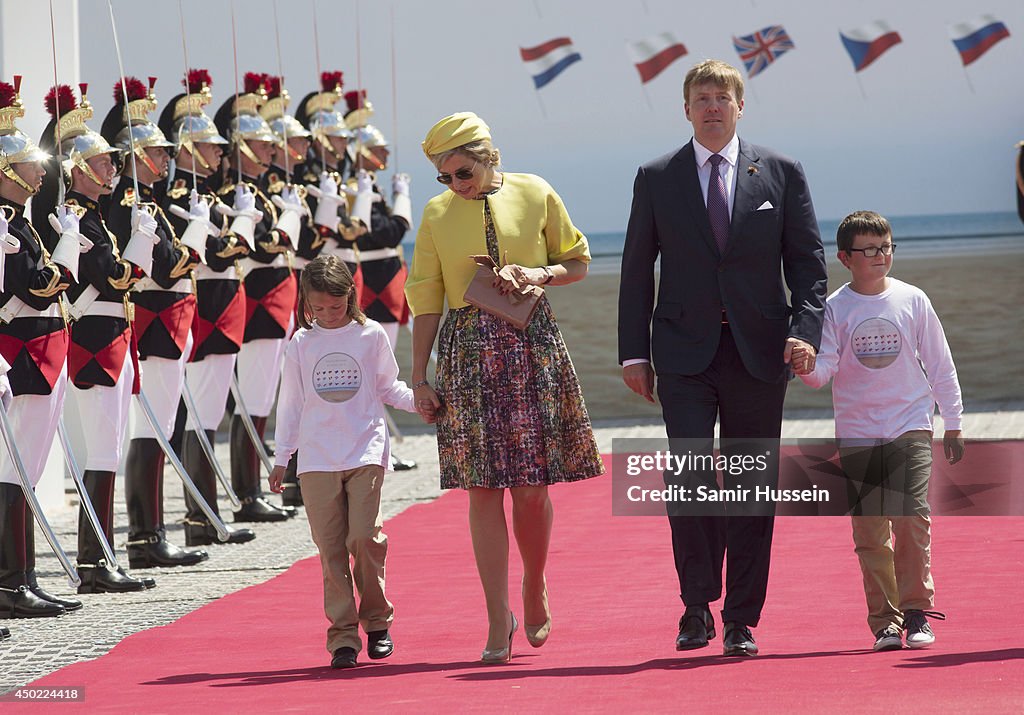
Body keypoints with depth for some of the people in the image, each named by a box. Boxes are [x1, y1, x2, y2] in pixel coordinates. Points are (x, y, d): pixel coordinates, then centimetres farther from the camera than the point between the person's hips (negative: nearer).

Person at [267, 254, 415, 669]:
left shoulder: (371, 336, 5)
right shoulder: (301, 345, 7)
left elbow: (387, 387, 15)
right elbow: (291, 402, 13)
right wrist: (281, 458, 12)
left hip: (366, 452, -1)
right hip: (317, 459, 1)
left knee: (364, 535, -13)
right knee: (330, 548, -3)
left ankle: (376, 620, 5)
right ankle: (343, 634, -1)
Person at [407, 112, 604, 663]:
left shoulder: (535, 195, 3)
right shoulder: (436, 214, 6)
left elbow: (578, 262, 13)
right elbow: (425, 299, 8)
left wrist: (542, 273, -8)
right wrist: (420, 379, 5)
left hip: (532, 347, -1)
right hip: (468, 352, 1)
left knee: (531, 487, -1)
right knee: (484, 488, -4)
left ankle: (534, 587, 25)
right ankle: (498, 618, -1)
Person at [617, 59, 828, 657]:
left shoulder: (781, 174, 7)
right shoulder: (657, 179, 7)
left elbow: (808, 262, 6)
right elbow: (637, 270, 9)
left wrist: (805, 330, -9)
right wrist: (635, 351, 2)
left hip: (758, 351, 1)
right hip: (685, 352, -1)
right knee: (690, 475, -15)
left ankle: (742, 620, 11)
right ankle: (697, 607, -4)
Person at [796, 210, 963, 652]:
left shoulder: (912, 301, 3)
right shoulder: (836, 309, 0)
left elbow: (940, 365, 9)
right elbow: (824, 370, -5)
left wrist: (952, 424, 10)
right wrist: (805, 366, -28)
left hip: (910, 428, 0)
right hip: (857, 434, 0)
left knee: (911, 518, -12)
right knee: (869, 531, 0)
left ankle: (916, 610, -2)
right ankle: (885, 620, 6)